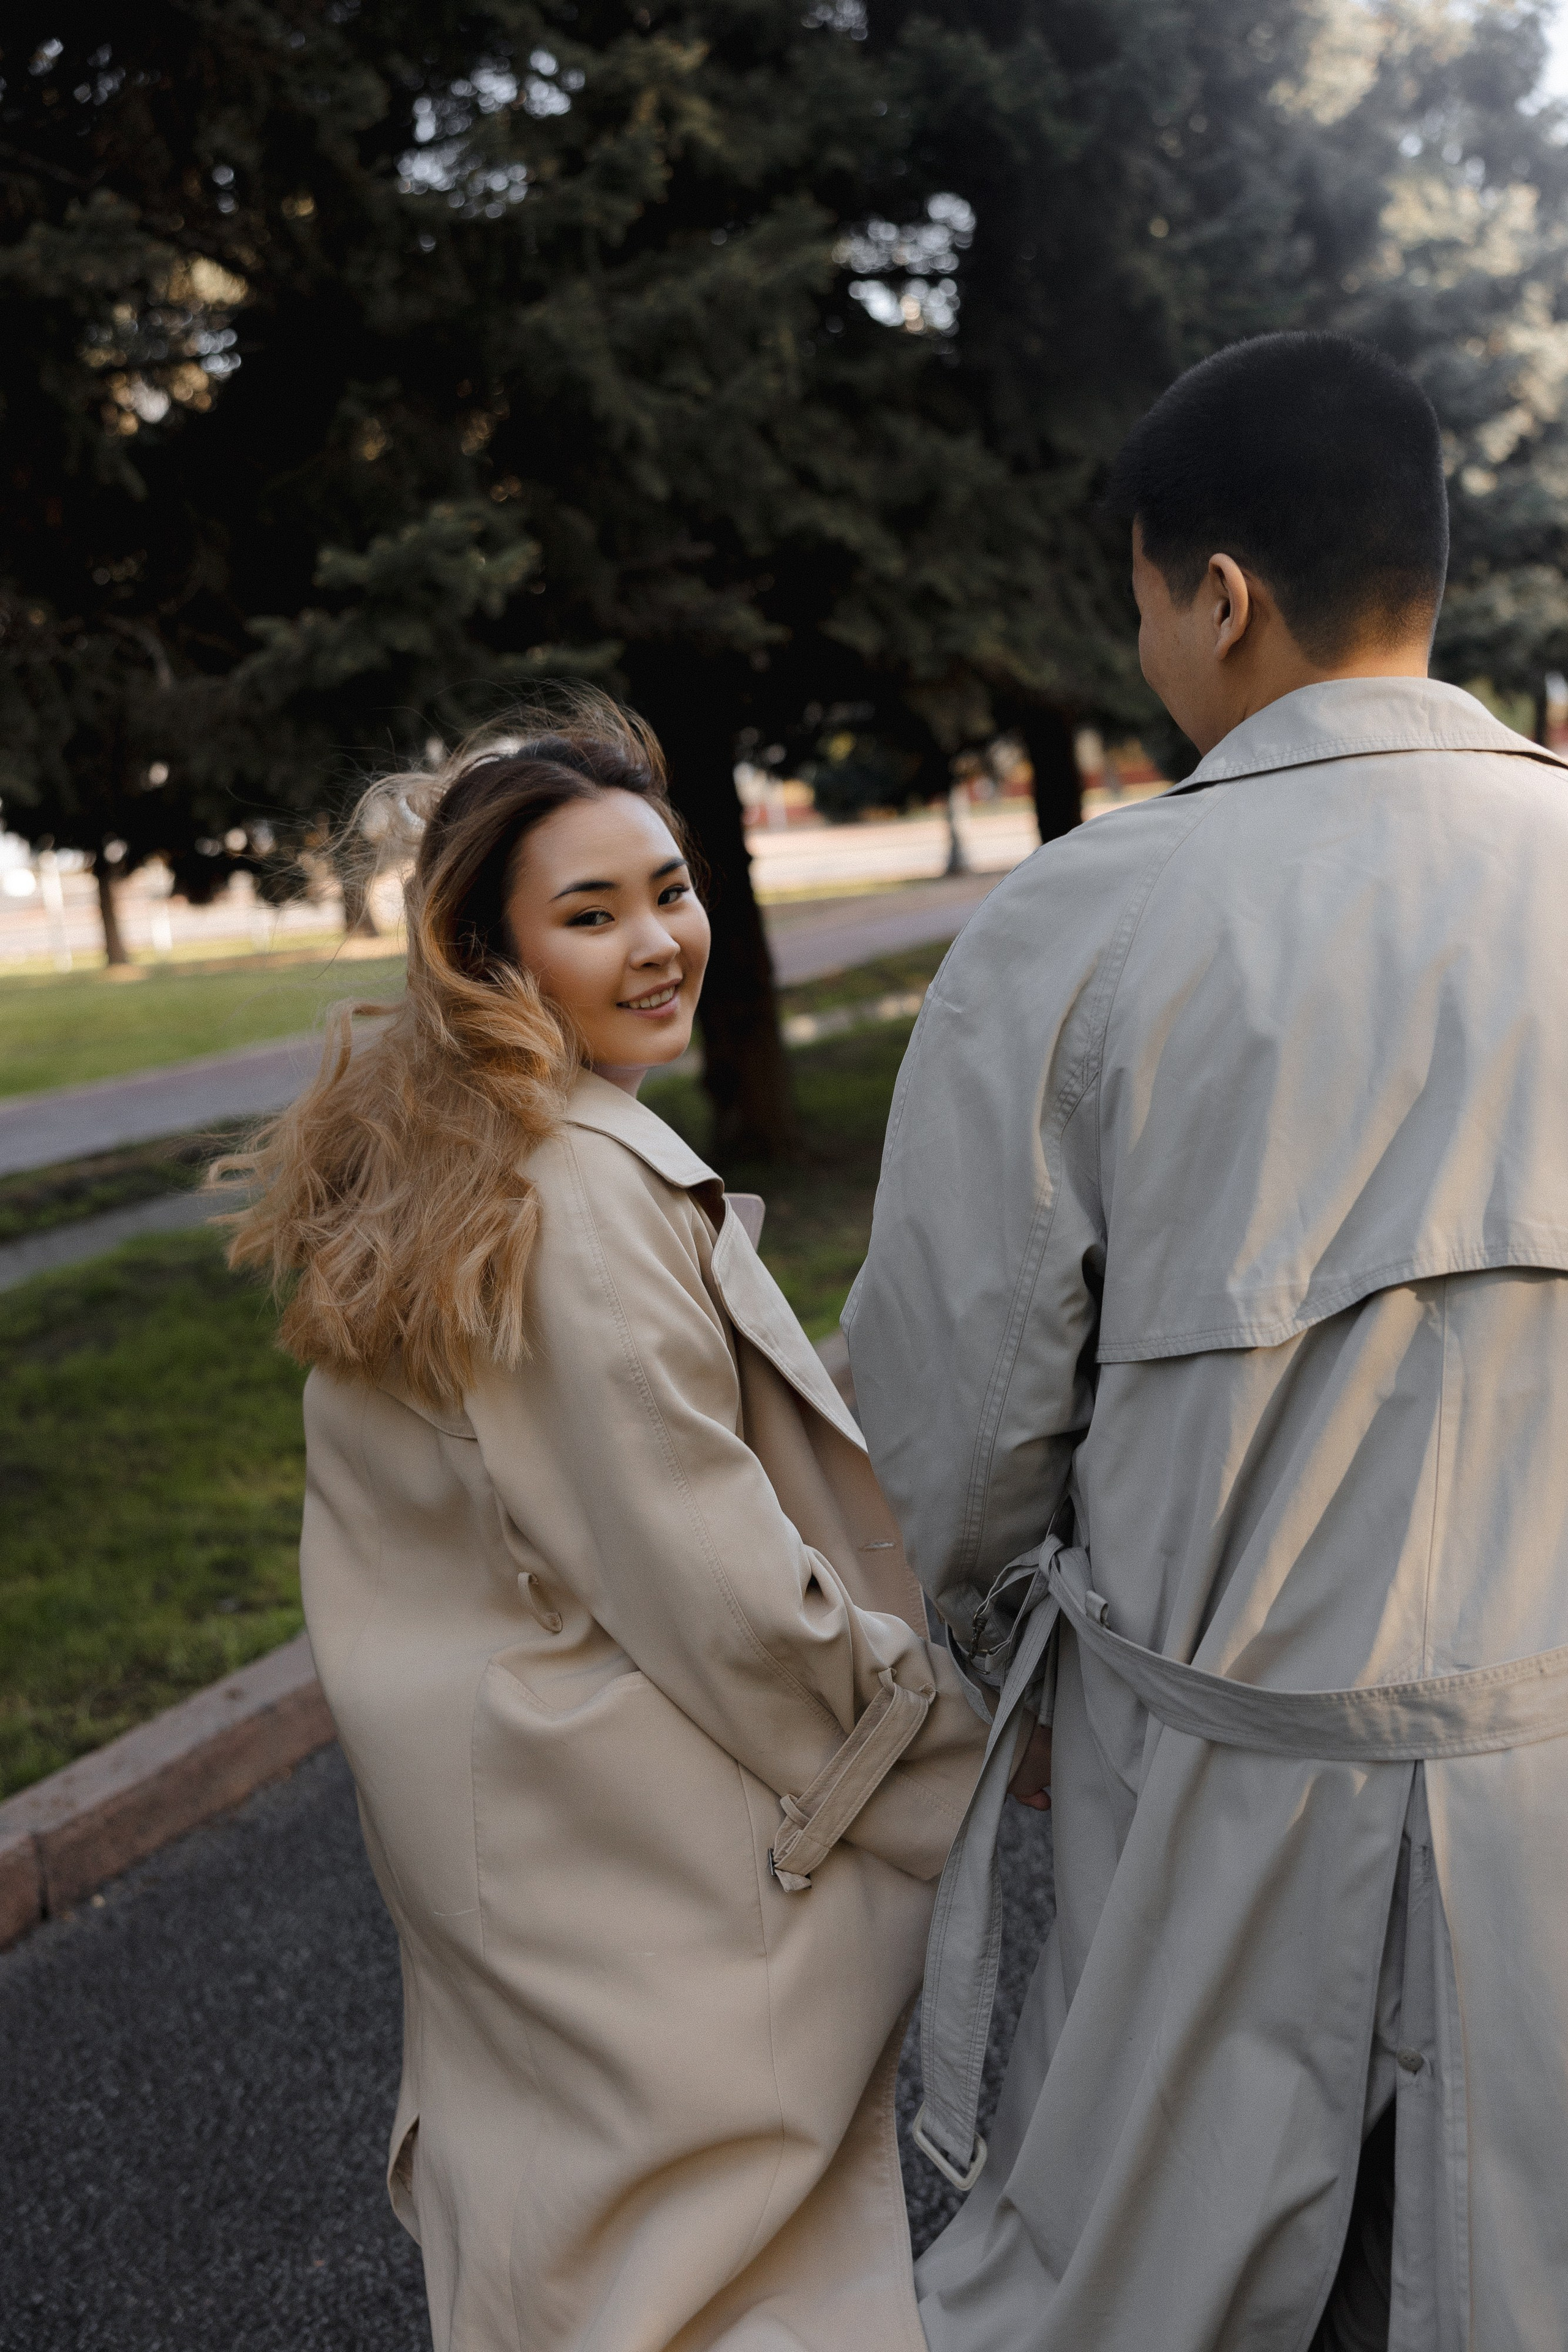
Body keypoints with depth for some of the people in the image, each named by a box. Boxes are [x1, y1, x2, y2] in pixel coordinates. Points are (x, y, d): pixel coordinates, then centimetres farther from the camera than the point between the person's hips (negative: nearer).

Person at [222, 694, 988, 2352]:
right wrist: (970, 1734, -10)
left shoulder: (406, 1157, 4)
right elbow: (726, 1595, -24)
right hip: (636, 1832, -9)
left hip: (451, 1774, 9)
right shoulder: (587, 1197, -26)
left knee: (539, 2185, 26)